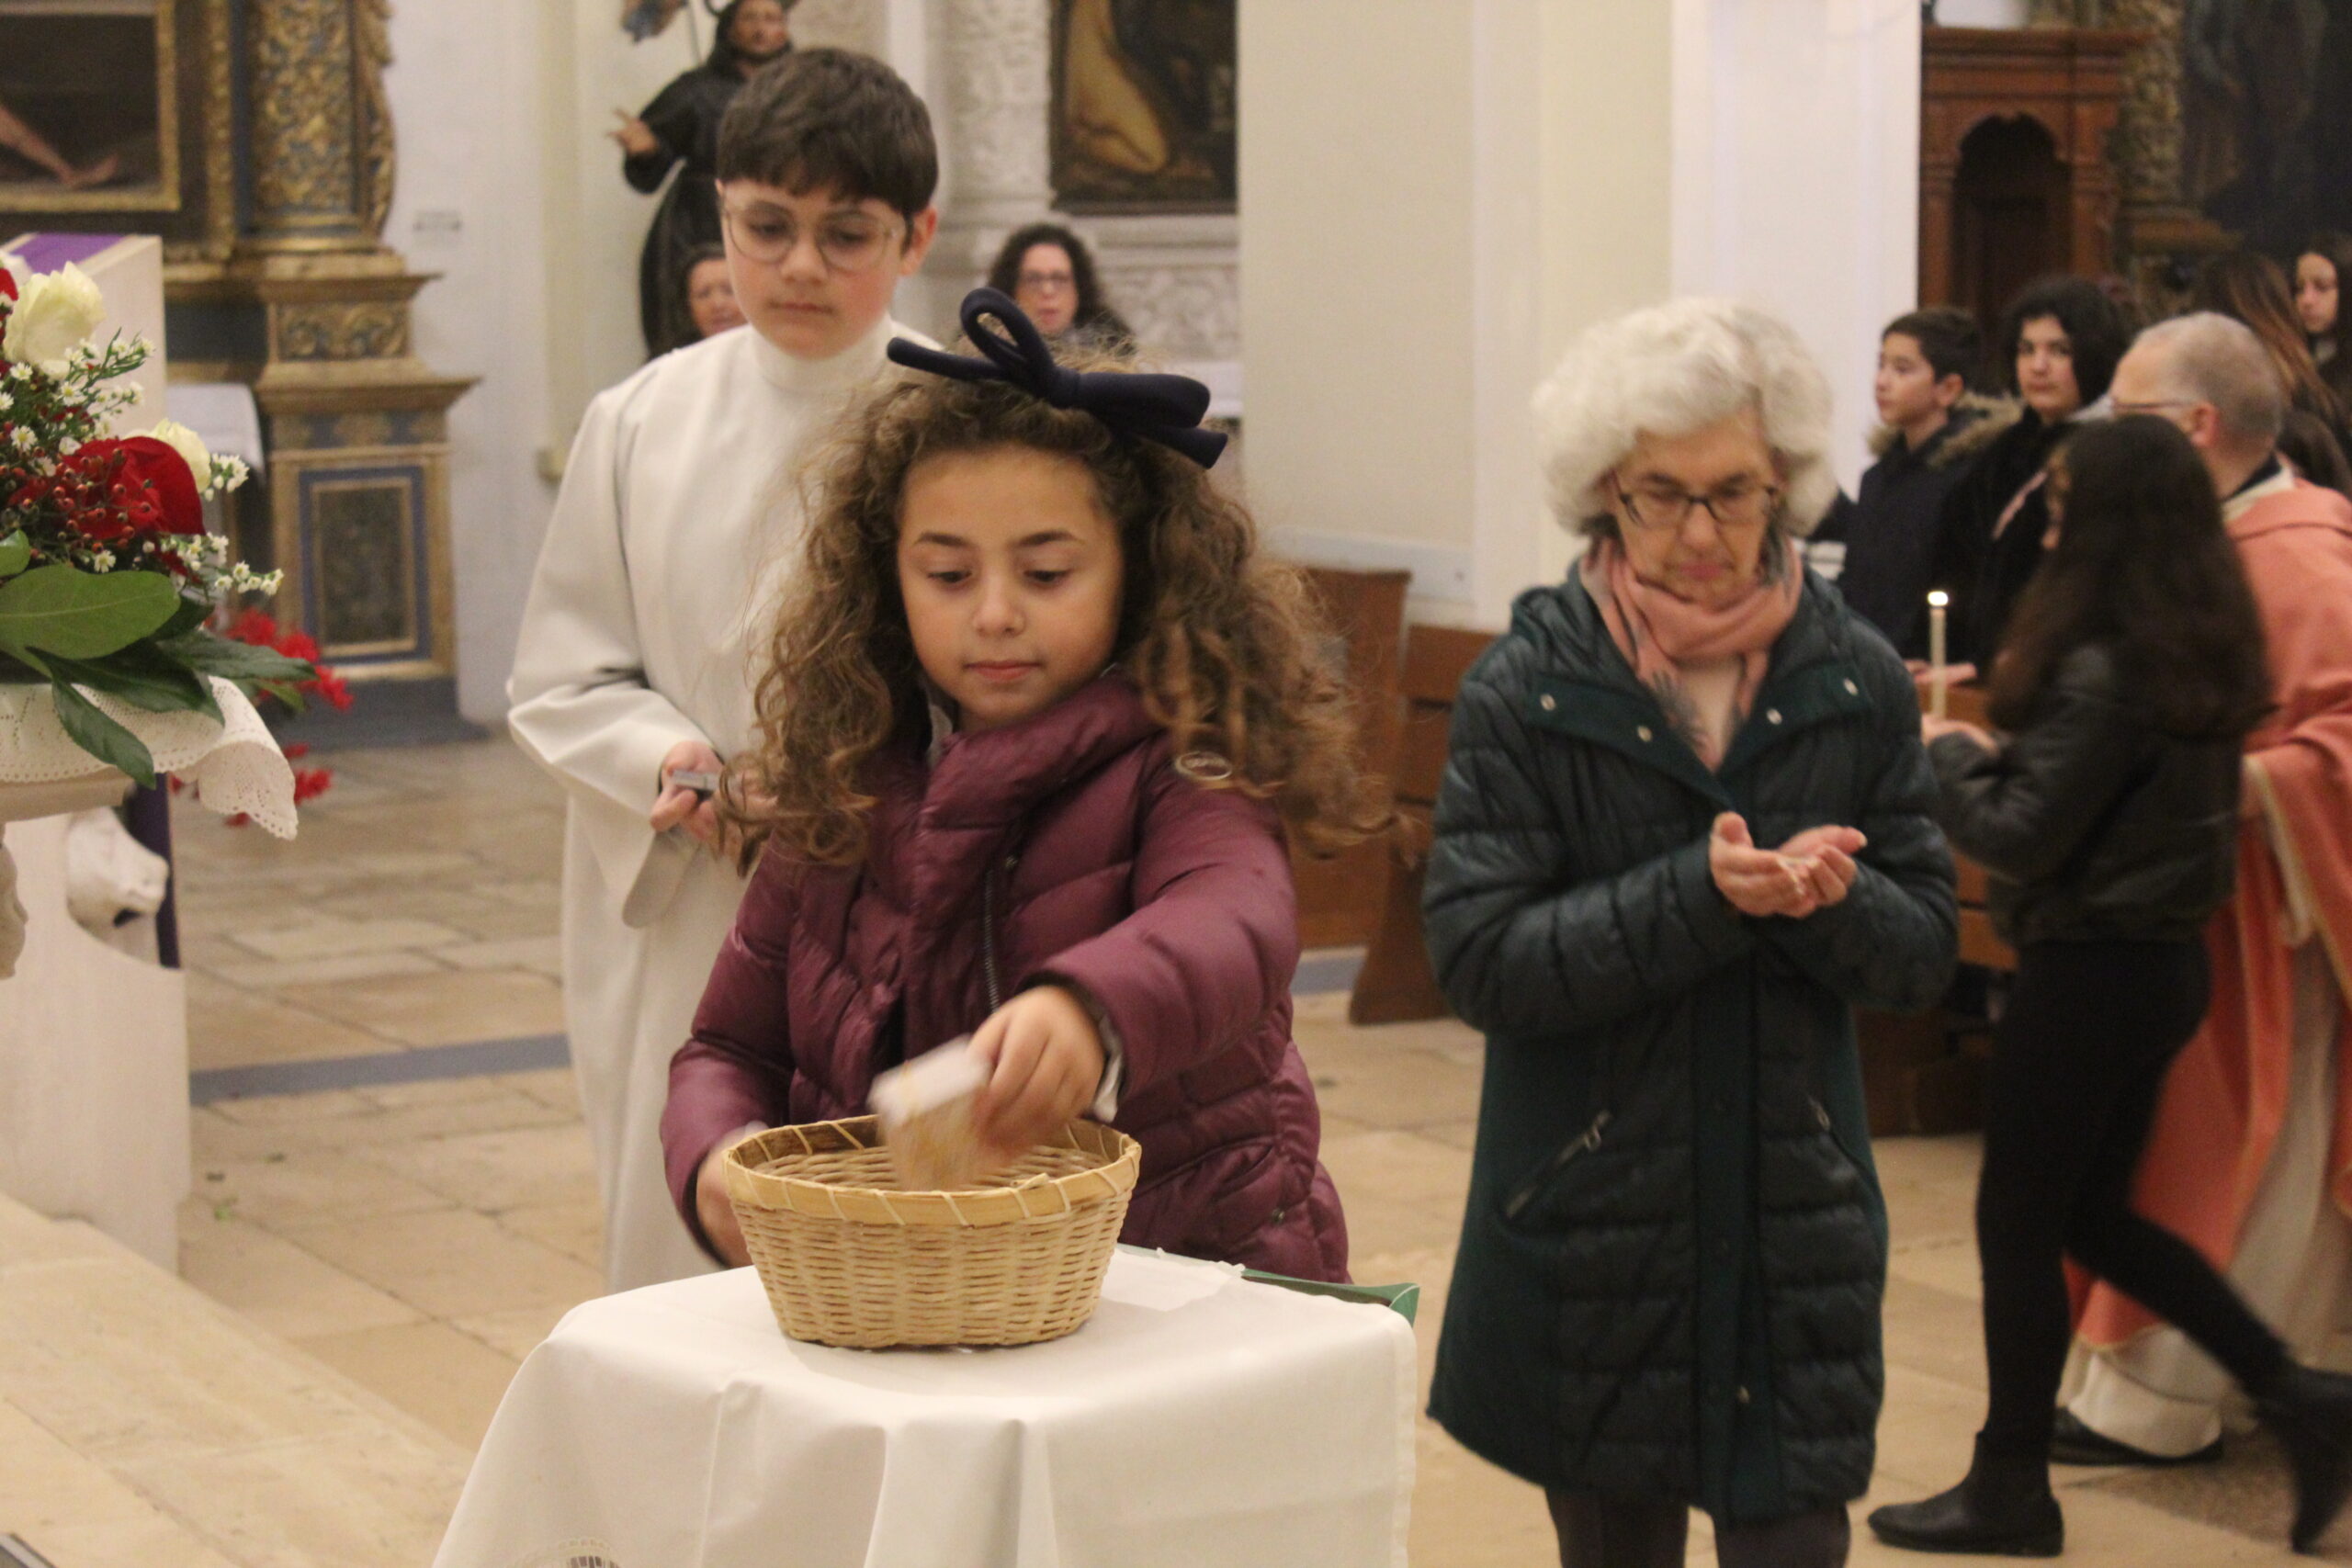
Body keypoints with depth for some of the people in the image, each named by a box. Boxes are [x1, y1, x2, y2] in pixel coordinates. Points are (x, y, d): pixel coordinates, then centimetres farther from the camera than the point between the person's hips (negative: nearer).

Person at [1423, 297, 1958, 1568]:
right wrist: (1698, 894, -24)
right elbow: (1477, 958, -13)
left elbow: (1926, 948, 1)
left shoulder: (1856, 680, 1)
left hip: (1795, 1220, 1)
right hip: (1589, 1222, -1)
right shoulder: (1527, 688, -6)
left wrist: (1823, 899, -21)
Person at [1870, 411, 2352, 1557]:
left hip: (2090, 972, -9)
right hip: (2165, 957, 9)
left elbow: (2020, 838, -20)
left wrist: (1949, 752, -4)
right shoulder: (2205, 651, 5)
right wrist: (2000, 744, 7)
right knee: (2093, 1215, 20)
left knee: (2017, 1227, 4)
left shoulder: (2103, 668, -22)